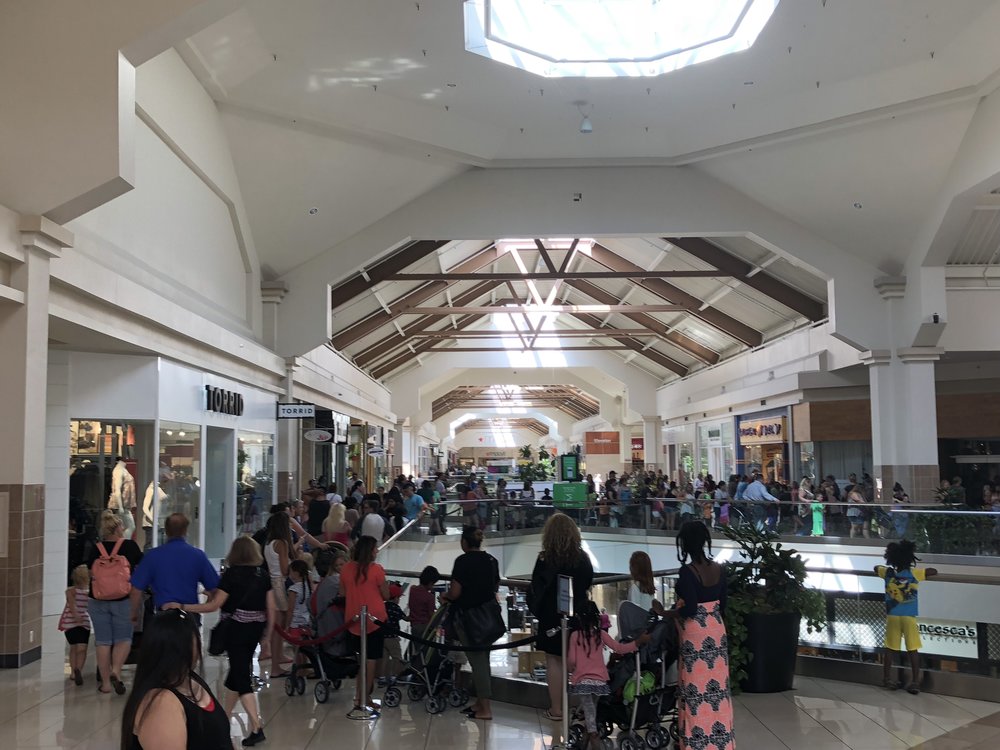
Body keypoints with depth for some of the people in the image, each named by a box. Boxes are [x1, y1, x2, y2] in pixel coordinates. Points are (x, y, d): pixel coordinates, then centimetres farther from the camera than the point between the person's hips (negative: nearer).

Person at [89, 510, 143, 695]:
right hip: (123, 600, -2)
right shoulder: (130, 546, -6)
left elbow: (91, 574, 7)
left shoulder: (96, 549, -1)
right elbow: (141, 570, 2)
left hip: (98, 601, 2)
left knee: (103, 641, 9)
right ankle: (116, 671, -9)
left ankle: (105, 682, 13)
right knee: (123, 639, 12)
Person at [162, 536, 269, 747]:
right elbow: (270, 610, 4)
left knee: (241, 676, -5)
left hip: (236, 629, -6)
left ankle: (256, 728, -12)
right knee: (238, 670, 20)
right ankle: (224, 717, 33)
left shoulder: (231, 574, -10)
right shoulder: (262, 575, 4)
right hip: (255, 629, 6)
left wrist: (181, 607, -15)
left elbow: (214, 605, -17)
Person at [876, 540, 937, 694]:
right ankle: (915, 682, 2)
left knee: (890, 648, 10)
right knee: (913, 649, 3)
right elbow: (934, 571, 0)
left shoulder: (888, 572, -1)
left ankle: (887, 678, 15)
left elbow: (876, 568, 19)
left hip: (892, 616, 2)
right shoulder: (914, 573, -8)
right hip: (909, 617, -2)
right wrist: (922, 573, 15)